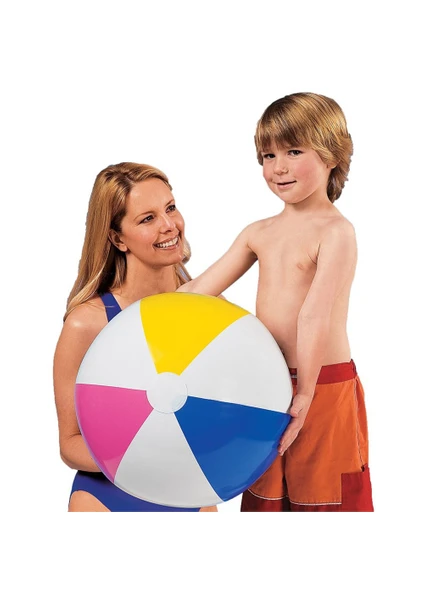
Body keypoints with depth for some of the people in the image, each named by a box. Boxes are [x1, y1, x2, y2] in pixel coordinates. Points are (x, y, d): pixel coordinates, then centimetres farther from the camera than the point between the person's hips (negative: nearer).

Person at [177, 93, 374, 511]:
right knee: (264, 500, 18)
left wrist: (304, 394, -27)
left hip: (324, 388, -6)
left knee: (322, 499, 5)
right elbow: (199, 290, 9)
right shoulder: (259, 233, 9)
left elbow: (314, 316, -22)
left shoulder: (335, 231, -12)